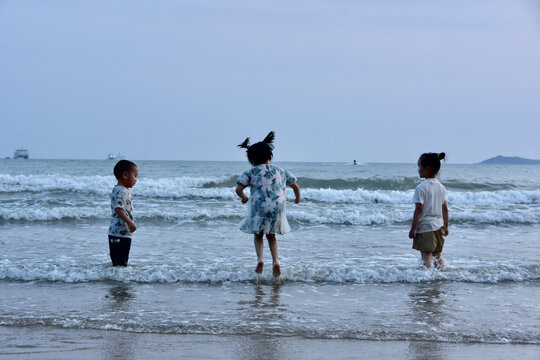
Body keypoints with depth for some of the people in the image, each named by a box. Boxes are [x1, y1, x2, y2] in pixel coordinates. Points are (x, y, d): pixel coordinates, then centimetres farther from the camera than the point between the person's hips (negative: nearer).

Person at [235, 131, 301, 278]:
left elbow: (238, 189, -5)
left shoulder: (251, 172, 2)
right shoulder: (281, 172, 12)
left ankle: (260, 258, -2)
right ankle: (275, 260, 2)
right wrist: (297, 198, 42)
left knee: (258, 235, 21)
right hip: (277, 210, 2)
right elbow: (295, 186, 22)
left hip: (259, 209, -2)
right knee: (271, 236, 23)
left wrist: (244, 197, 17)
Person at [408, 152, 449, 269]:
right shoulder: (441, 187, 7)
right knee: (437, 254, 18)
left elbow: (419, 209, -16)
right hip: (439, 225, 7)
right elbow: (445, 208, 11)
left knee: (426, 255, -5)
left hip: (425, 225, -7)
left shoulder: (421, 188, -14)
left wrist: (413, 228, -12)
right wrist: (446, 226, 19)